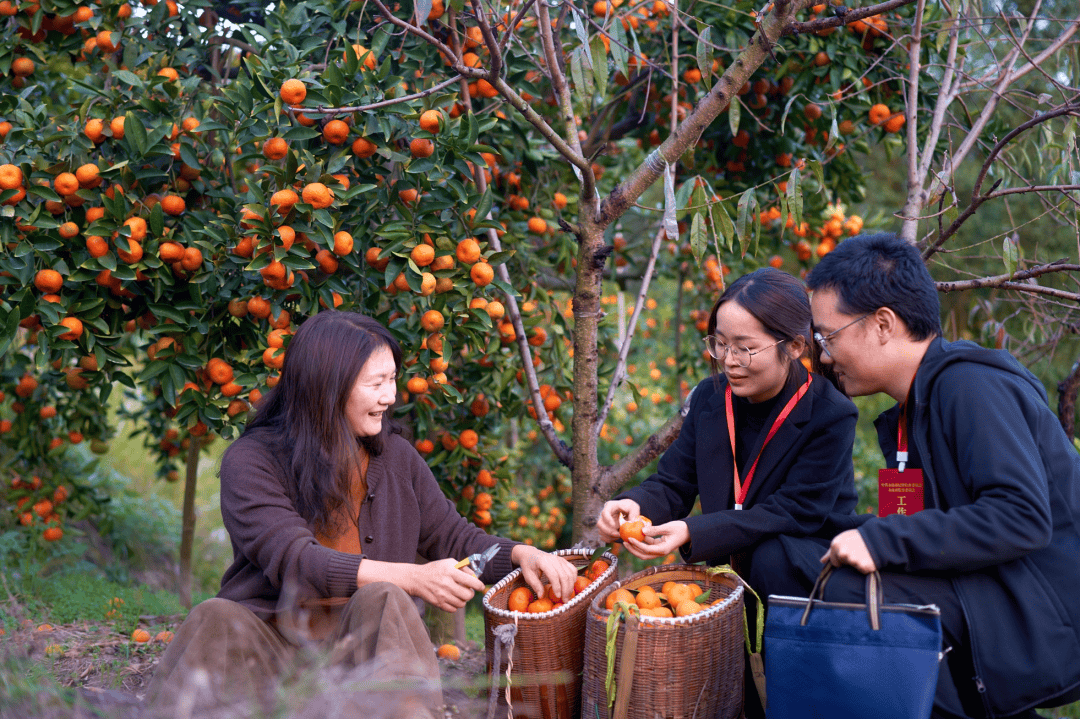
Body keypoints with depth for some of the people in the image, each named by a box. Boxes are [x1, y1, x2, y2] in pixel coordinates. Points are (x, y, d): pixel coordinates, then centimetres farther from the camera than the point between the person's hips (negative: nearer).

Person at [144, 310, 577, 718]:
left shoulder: (395, 457, 12)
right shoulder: (250, 462, -3)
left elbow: (453, 538, 20)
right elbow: (293, 560, -17)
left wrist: (519, 555, -3)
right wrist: (413, 578, -26)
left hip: (364, 644, 3)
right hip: (271, 639, -2)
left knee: (381, 600, -30)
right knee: (217, 621, -33)